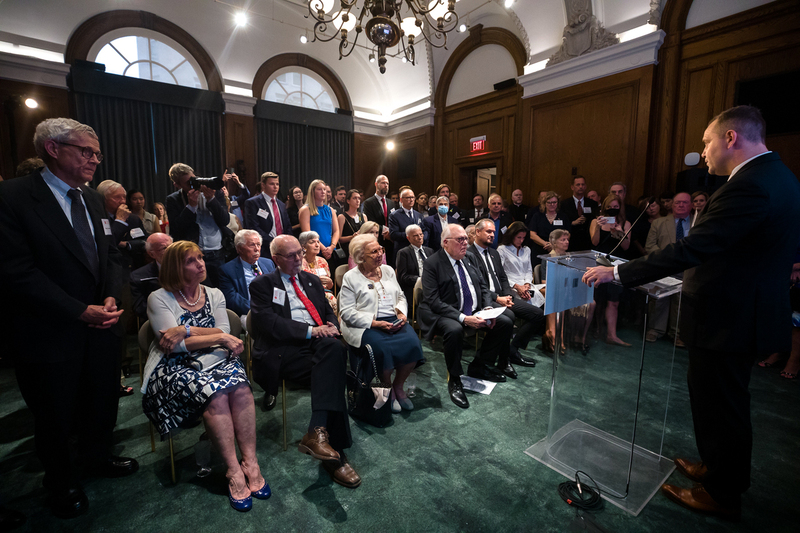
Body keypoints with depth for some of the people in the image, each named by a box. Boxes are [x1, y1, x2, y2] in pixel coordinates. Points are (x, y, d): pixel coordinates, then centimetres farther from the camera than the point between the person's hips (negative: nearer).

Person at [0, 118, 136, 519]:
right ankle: (62, 482, 40)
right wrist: (81, 311, -19)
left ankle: (97, 457, 45)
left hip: (101, 324, 6)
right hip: (51, 332, -5)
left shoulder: (93, 200, 7)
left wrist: (111, 297, -8)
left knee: (103, 400, 20)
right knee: (56, 414, 16)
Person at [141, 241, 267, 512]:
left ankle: (250, 463, -22)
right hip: (176, 368, -3)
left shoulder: (214, 295, 13)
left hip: (213, 359, 3)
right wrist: (219, 337, -13)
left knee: (240, 387, -29)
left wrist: (186, 330, -11)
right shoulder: (159, 299, 2)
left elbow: (224, 334, 0)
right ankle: (233, 470, -21)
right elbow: (176, 344, -9)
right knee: (215, 395, -32)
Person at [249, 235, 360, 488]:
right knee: (331, 374, -29)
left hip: (320, 343, 5)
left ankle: (318, 432, -31)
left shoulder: (312, 280, 25)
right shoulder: (262, 285, 8)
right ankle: (335, 453, -23)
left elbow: (329, 311, 24)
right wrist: (310, 331, -15)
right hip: (285, 350, -4)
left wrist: (332, 326, -1)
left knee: (335, 348, -31)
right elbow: (269, 324, -7)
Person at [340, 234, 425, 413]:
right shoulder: (351, 277, -2)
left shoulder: (388, 270, 15)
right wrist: (376, 323, -17)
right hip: (367, 325, -4)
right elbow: (348, 312, -8)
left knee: (412, 343, -23)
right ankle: (388, 389, -2)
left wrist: (402, 313, -4)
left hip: (394, 320, 5)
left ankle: (398, 386, 2)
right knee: (384, 347, -32)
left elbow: (401, 297, 18)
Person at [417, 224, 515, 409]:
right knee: (454, 330, -37)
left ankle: (479, 366, 11)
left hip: (474, 312, 7)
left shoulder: (469, 258, 11)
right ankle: (454, 380, -12)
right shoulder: (432, 263, -10)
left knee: (505, 322, -5)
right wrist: (462, 318, -25)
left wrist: (488, 308, -5)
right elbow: (433, 300, -18)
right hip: (446, 315, -7)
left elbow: (483, 286, 16)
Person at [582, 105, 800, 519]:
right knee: (719, 400, 25)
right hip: (746, 310, 10)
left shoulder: (749, 186, -24)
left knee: (720, 405, 8)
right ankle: (718, 467, 45)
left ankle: (723, 494, 29)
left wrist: (617, 273, -26)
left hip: (726, 318, -10)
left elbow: (689, 249, -30)